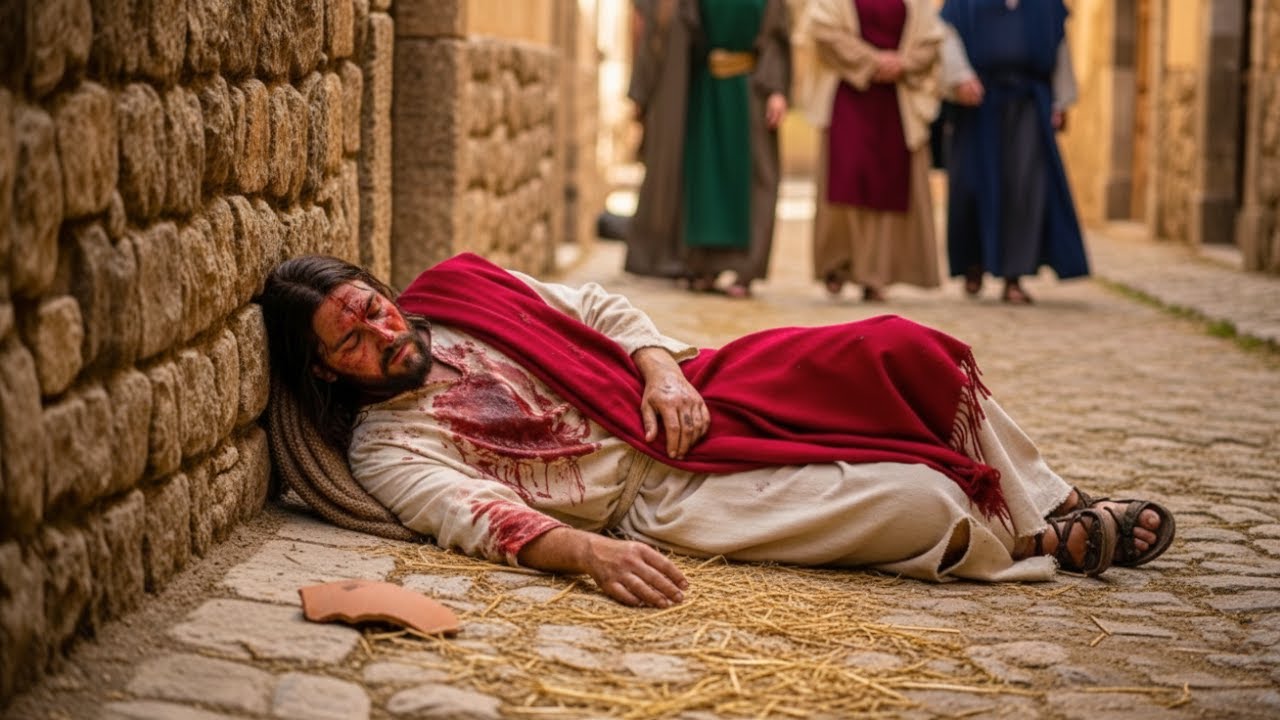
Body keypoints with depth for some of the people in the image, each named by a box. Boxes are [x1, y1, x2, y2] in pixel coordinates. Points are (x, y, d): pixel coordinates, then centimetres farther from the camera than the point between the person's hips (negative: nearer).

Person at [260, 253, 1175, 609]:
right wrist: (589, 553, -38)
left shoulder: (454, 296, 9)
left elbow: (598, 309, 13)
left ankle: (1056, 504, 8)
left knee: (900, 355, -12)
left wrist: (663, 367, -7)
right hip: (655, 496, -6)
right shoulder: (384, 444, -5)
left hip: (684, 394, 6)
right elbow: (481, 515, -21)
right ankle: (1041, 546, 10)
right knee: (917, 504, -21)